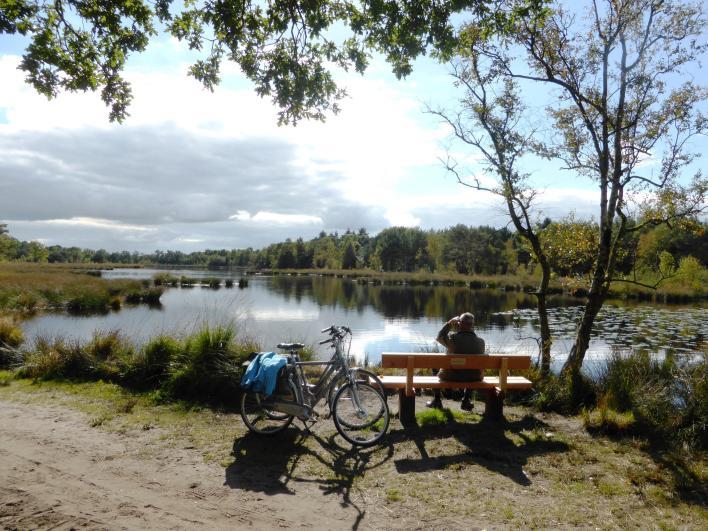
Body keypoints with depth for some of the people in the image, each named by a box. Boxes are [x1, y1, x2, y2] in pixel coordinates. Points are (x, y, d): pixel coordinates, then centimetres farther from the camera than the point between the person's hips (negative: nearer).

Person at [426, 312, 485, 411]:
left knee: (439, 373, 30)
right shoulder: (480, 341, -13)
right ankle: (466, 400, 40)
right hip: (473, 378, 2)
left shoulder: (452, 338, -20)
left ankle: (436, 401, 39)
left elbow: (439, 337, 0)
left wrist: (449, 323, 4)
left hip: (451, 376, -2)